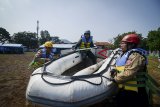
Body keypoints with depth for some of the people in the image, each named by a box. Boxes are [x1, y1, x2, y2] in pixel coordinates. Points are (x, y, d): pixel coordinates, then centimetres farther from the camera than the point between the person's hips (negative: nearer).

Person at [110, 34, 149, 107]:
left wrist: (115, 78, -15)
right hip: (123, 89, 9)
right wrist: (115, 70, -3)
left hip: (132, 92, -9)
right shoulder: (125, 54, 10)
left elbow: (128, 74, -30)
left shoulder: (135, 56, -23)